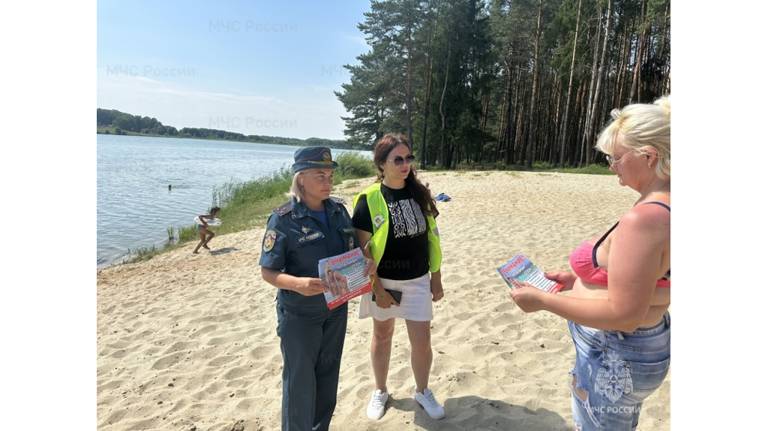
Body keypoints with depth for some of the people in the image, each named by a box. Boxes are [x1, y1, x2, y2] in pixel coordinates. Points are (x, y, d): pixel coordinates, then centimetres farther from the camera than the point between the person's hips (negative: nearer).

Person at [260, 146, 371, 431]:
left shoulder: (338, 209, -1)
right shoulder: (283, 219, -17)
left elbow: (352, 250, 9)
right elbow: (268, 272, -16)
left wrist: (366, 263, -12)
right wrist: (298, 284, -34)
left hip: (336, 308, 5)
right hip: (299, 315, -5)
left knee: (328, 376, 20)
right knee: (300, 381, 9)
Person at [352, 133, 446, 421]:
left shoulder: (419, 193, -1)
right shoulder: (370, 200, -14)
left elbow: (431, 237, 4)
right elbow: (364, 249, -12)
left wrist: (436, 278, 5)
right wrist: (376, 287, -13)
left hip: (418, 281, 3)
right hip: (383, 281, -2)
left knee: (422, 341, 7)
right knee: (382, 335, 16)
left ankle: (422, 392, 34)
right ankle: (380, 391, 39)